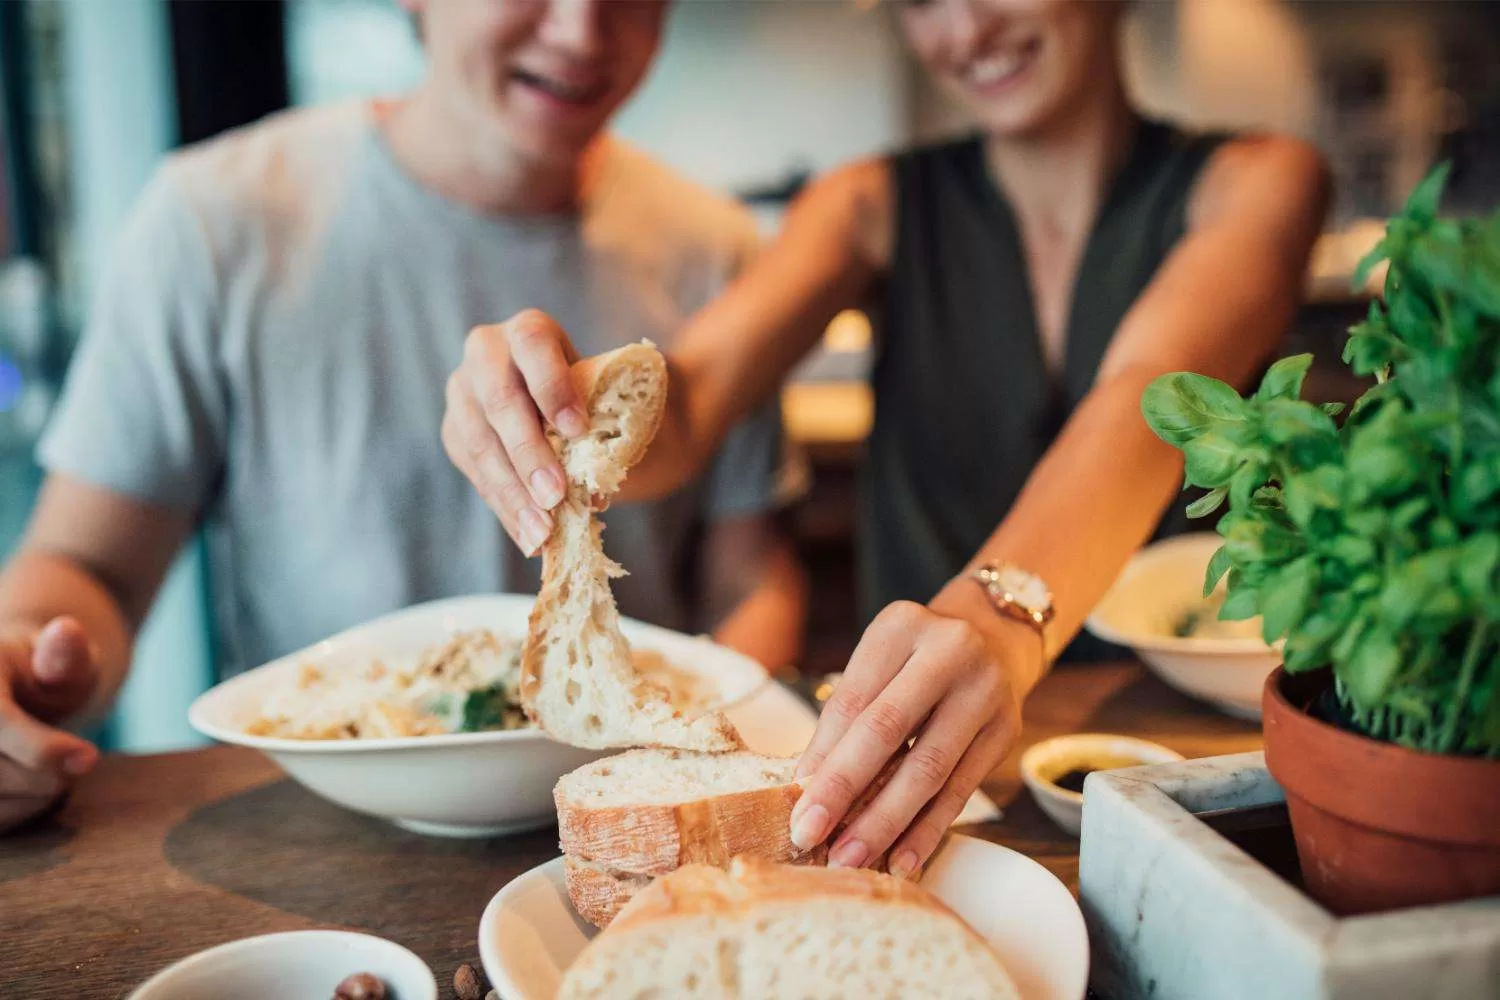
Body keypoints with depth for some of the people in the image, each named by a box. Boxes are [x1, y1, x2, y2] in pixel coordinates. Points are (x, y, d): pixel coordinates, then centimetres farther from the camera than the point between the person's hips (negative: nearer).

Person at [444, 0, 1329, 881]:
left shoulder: (1251, 187, -1)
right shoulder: (879, 205, 5)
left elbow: (1150, 398, -23)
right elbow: (690, 400, -12)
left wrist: (1003, 613, -42)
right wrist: (576, 423, -35)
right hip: (908, 746, 2)